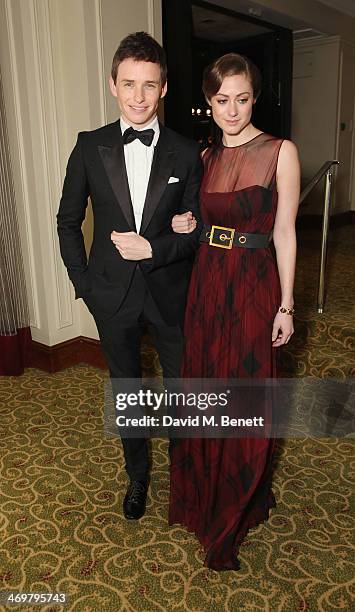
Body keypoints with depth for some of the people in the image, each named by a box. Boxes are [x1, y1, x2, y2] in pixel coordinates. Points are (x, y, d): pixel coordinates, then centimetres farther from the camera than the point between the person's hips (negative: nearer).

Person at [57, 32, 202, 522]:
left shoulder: (187, 153, -5)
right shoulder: (90, 146, -3)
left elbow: (198, 228, -3)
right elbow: (68, 220, 3)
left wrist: (154, 249, -19)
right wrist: (83, 283, -2)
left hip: (169, 293, 0)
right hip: (113, 296, 1)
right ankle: (138, 475, 42)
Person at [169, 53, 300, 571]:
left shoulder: (280, 152, -7)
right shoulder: (206, 157, 9)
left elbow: (284, 231, -8)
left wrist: (285, 305, -10)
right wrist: (187, 226, -4)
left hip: (253, 285, -5)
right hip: (206, 281, 5)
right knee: (204, 386, 15)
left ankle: (241, 507, 32)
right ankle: (204, 491, 41)